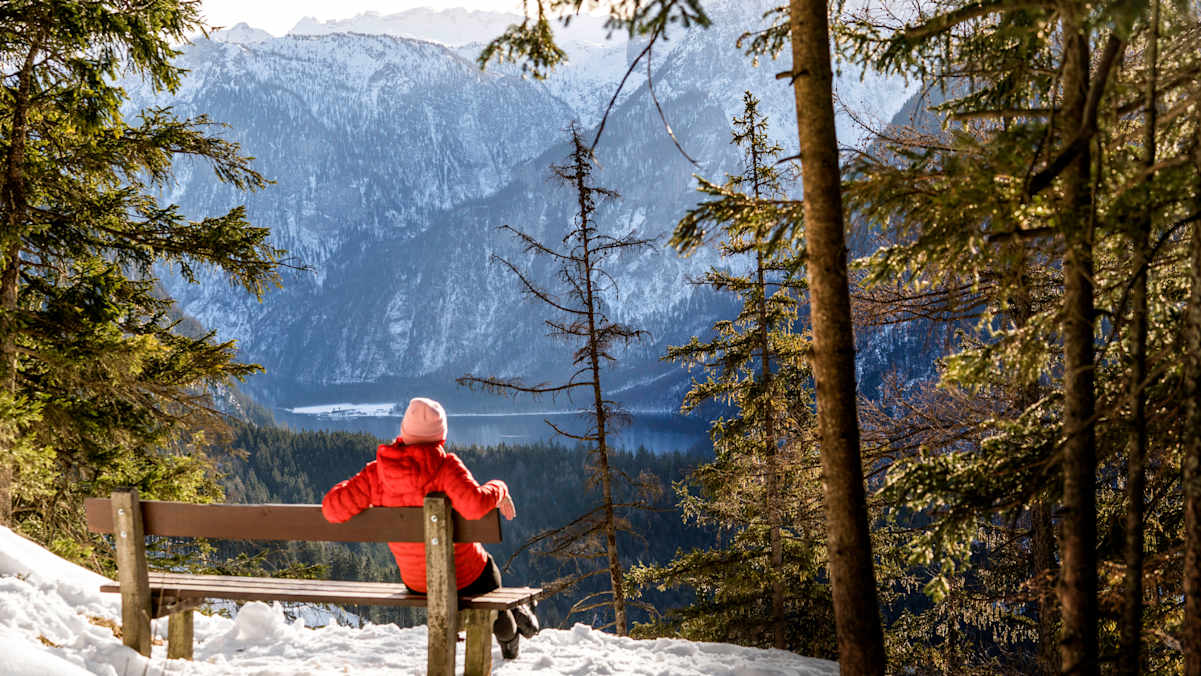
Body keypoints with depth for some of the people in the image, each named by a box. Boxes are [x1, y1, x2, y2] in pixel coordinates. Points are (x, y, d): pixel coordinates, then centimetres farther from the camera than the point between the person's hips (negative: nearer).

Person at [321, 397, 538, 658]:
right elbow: (475, 504, -40)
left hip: (415, 582, 5)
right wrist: (497, 489, -19)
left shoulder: (377, 472, -12)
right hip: (465, 577, -4)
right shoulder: (445, 466, -25)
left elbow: (332, 507, -12)